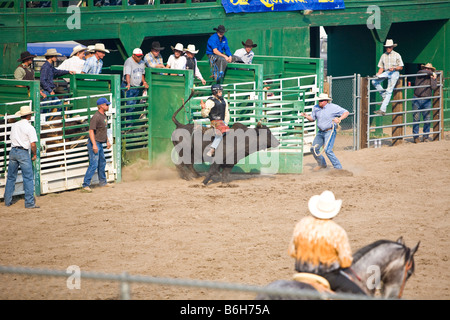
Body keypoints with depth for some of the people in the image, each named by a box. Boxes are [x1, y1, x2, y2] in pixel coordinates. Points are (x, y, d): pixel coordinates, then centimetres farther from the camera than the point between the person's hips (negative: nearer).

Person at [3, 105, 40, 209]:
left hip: (13, 151, 6)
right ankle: (30, 203, -4)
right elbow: (33, 144, -14)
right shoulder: (29, 128, -11)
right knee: (28, 178, -1)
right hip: (23, 153, -6)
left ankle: (7, 200, 20)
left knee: (11, 177, 15)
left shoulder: (14, 126, 8)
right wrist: (34, 155, 0)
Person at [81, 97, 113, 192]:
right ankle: (85, 185, -14)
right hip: (94, 143, -10)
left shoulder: (104, 115, 11)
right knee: (94, 164, -14)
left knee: (102, 162, 20)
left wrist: (107, 141, 24)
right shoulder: (96, 117, -20)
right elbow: (91, 131, -24)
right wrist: (94, 145, -29)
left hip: (100, 143, 10)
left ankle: (103, 182, 33)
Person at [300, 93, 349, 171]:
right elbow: (312, 118, 17)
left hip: (330, 132, -7)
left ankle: (338, 167, -12)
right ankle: (321, 164, 32)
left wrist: (339, 119, -25)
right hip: (320, 132, 7)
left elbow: (346, 112, -8)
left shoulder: (333, 107, -11)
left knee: (328, 150, -20)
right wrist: (306, 116, -4)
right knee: (314, 149, 9)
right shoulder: (316, 108, 5)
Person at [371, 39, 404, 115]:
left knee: (389, 91, -12)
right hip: (386, 72, 5)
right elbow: (381, 67, 14)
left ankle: (383, 110, -18)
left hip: (394, 73, -5)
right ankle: (384, 95, 0)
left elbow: (401, 67, 2)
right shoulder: (383, 55, 14)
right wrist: (378, 74, -5)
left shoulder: (397, 55, 4)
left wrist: (394, 68, -17)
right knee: (374, 82, -17)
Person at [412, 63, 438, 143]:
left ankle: (426, 136, 9)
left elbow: (434, 87, -9)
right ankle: (416, 136, 3)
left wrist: (433, 78, -7)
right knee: (416, 119, -2)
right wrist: (431, 73, -10)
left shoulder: (433, 78, 8)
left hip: (427, 101, 1)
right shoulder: (420, 74, 5)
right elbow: (422, 72, -18)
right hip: (417, 100, -1)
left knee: (427, 119, 0)